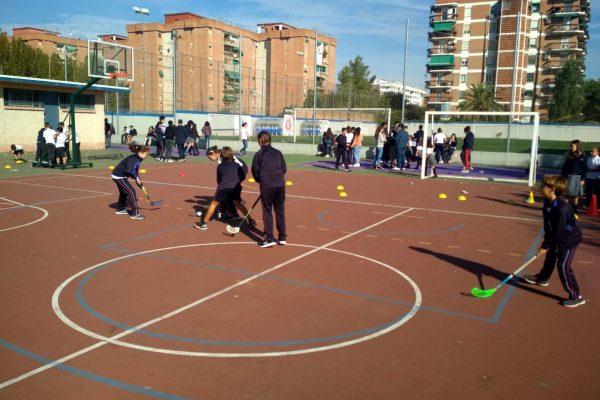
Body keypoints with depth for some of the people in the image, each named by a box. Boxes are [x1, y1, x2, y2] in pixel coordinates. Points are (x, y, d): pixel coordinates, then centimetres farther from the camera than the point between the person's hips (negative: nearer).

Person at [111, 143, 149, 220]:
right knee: (131, 192, -9)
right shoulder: (134, 159, -23)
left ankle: (120, 209, 43)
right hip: (119, 176, -10)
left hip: (119, 176, 10)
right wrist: (136, 178, -20)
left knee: (124, 192, 25)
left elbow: (135, 171, 16)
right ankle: (134, 214, -5)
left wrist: (140, 184, 15)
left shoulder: (137, 159, 8)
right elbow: (130, 171, -35)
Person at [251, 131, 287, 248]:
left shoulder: (259, 154, 1)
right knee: (280, 211, 10)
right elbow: (284, 169, 10)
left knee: (267, 212, 4)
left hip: (267, 186, -3)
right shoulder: (278, 152, 11)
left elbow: (255, 171, 2)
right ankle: (282, 237, 16)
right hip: (280, 185, 3)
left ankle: (269, 238, 1)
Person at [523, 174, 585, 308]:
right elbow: (548, 226, 1)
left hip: (569, 239, -9)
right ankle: (542, 278, 50)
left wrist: (546, 246, -21)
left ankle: (576, 296, -3)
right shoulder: (547, 203, -8)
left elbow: (558, 231, -28)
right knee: (550, 257, 26)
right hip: (558, 238, 9)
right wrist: (546, 241, -2)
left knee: (563, 266, -12)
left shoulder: (562, 209, -34)